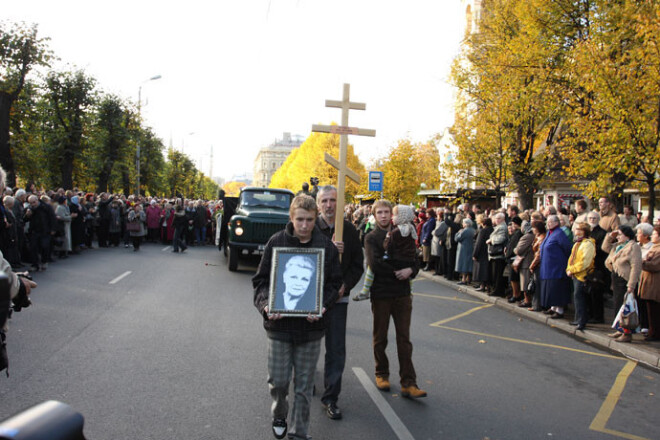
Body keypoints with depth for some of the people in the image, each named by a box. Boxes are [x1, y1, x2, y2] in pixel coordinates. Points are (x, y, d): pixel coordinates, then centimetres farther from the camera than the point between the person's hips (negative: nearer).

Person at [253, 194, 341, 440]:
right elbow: (261, 279, 1)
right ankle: (279, 415, 40)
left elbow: (334, 283, 3)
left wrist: (322, 306, -14)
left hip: (311, 325, 0)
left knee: (304, 385, 10)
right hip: (279, 323, 0)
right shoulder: (276, 242, -4)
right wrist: (266, 305, -16)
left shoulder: (327, 246, -2)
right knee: (278, 380, 8)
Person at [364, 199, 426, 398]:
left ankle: (408, 383, 3)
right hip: (381, 294, -2)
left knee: (404, 339, 1)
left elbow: (415, 260, 7)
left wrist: (410, 270, -14)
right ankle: (382, 374, 28)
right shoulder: (371, 238, -1)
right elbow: (375, 264, -16)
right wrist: (397, 272, -14)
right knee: (380, 338, 10)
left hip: (402, 294, 2)